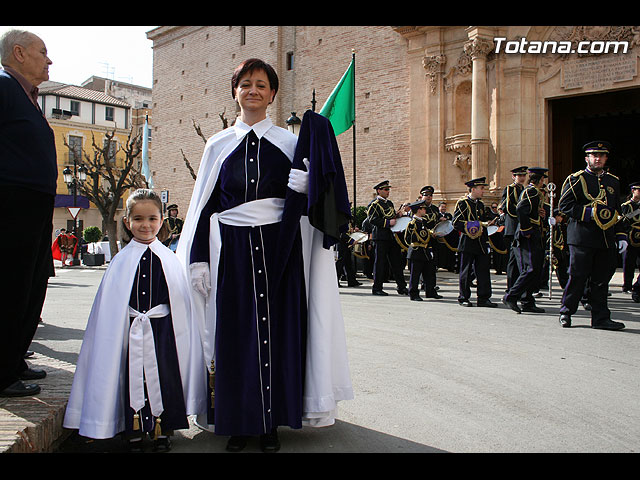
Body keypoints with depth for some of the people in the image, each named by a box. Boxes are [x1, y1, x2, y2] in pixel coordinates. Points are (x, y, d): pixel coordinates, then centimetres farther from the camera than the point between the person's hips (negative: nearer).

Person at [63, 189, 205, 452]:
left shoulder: (169, 259, 3)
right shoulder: (122, 260, 2)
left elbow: (180, 301, 5)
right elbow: (110, 304, 4)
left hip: (162, 329, 0)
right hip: (131, 330, 0)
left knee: (162, 378, 3)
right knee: (132, 378, 3)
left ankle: (162, 430, 18)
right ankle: (134, 433, 17)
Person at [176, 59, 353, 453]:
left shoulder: (290, 142, 7)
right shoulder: (218, 146, 10)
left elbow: (302, 200, 4)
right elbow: (205, 206, 8)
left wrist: (301, 187, -19)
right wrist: (198, 260, 2)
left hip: (279, 251, -1)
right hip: (233, 253, 1)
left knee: (276, 331, 2)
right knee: (236, 334, 3)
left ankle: (272, 422, 16)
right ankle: (239, 422, 17)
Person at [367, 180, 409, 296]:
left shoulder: (389, 203, 20)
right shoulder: (374, 204, -5)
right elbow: (372, 220, -16)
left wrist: (398, 215, 6)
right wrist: (388, 222, -20)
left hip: (392, 236, 8)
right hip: (381, 237, -7)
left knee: (397, 262, 7)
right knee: (380, 262, -3)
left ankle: (401, 287, 13)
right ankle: (377, 288, 6)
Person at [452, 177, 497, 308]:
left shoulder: (480, 204, 17)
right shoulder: (462, 203, -5)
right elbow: (456, 223, -11)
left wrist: (487, 242, 16)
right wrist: (470, 230, -20)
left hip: (481, 243, 7)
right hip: (467, 243, -7)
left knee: (483, 270, 3)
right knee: (466, 271, 1)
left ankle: (483, 298, 7)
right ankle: (463, 298, 11)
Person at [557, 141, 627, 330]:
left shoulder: (613, 181, 17)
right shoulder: (576, 179, 0)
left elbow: (617, 212, 20)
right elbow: (564, 205, -8)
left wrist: (621, 236, 11)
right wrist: (589, 213, -16)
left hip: (606, 239, 5)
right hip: (582, 238, -5)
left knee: (602, 279, 7)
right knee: (577, 277, -1)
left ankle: (601, 318, 13)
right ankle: (566, 312, 14)